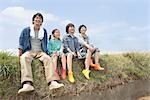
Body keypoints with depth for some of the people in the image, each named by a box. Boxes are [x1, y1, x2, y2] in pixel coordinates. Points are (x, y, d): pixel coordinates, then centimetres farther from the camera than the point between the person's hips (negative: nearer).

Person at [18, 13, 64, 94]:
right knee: (24, 58, -38)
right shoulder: (26, 30, 15)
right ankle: (27, 84, -56)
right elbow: (21, 41, 13)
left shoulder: (44, 31, 21)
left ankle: (52, 82, -49)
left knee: (48, 58, -33)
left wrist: (45, 52, 12)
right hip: (29, 51, -2)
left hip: (40, 52, 2)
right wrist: (20, 51, 0)